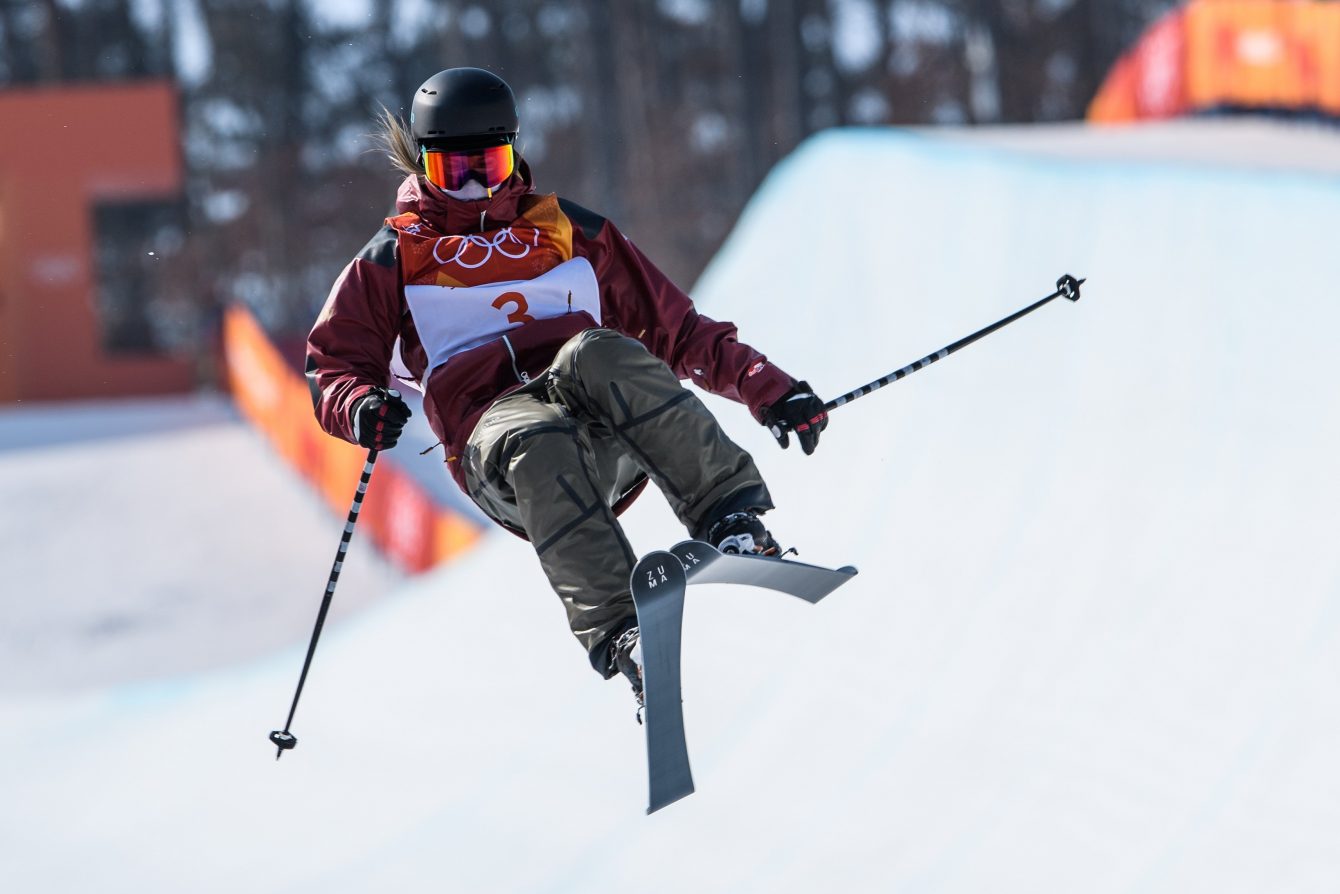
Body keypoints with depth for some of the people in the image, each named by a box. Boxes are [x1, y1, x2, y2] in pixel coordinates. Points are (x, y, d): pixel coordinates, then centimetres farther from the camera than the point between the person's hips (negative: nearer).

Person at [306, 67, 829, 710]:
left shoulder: (569, 231, 28)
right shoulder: (394, 259, 25)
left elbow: (676, 331, 27)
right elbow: (333, 366, 21)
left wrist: (769, 389, 15)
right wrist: (361, 409, -4)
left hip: (606, 433, 1)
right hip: (491, 422, -1)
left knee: (595, 352, -35)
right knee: (539, 445, -39)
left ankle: (729, 517, -46)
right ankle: (613, 629, -54)